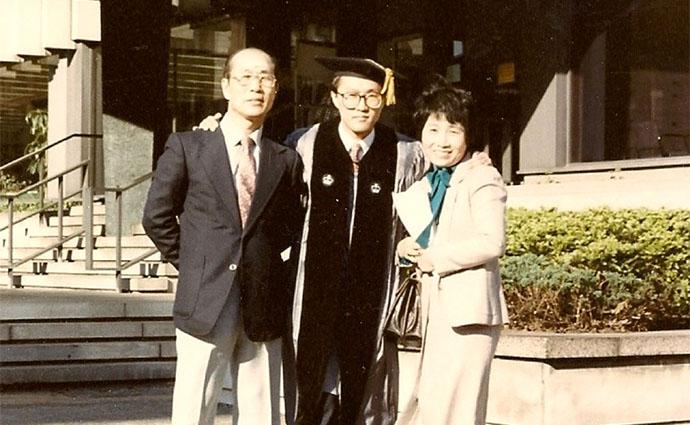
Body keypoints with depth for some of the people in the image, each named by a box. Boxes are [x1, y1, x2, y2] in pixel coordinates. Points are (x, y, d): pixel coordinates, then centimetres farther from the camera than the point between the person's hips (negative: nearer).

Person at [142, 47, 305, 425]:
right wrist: (193, 265, 4)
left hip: (265, 310, 3)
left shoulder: (286, 161, 9)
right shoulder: (187, 147, 2)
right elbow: (157, 216, 5)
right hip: (205, 304, -3)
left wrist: (280, 281, 6)